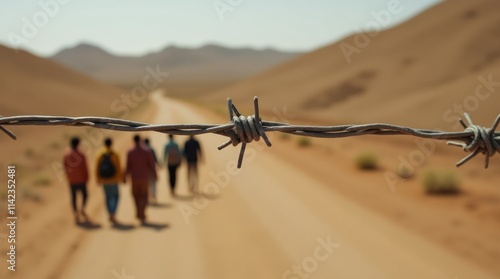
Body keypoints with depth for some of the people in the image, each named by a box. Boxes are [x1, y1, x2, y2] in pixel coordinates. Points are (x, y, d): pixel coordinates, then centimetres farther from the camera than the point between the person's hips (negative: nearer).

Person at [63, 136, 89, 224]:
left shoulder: (66, 155, -4)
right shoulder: (81, 155, -15)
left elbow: (65, 167, 3)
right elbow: (85, 168, -12)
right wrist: (87, 178, 2)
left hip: (71, 180, 3)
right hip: (81, 179, -3)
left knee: (73, 197, 9)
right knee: (84, 195, 16)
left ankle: (76, 215, 6)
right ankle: (82, 209, -5)